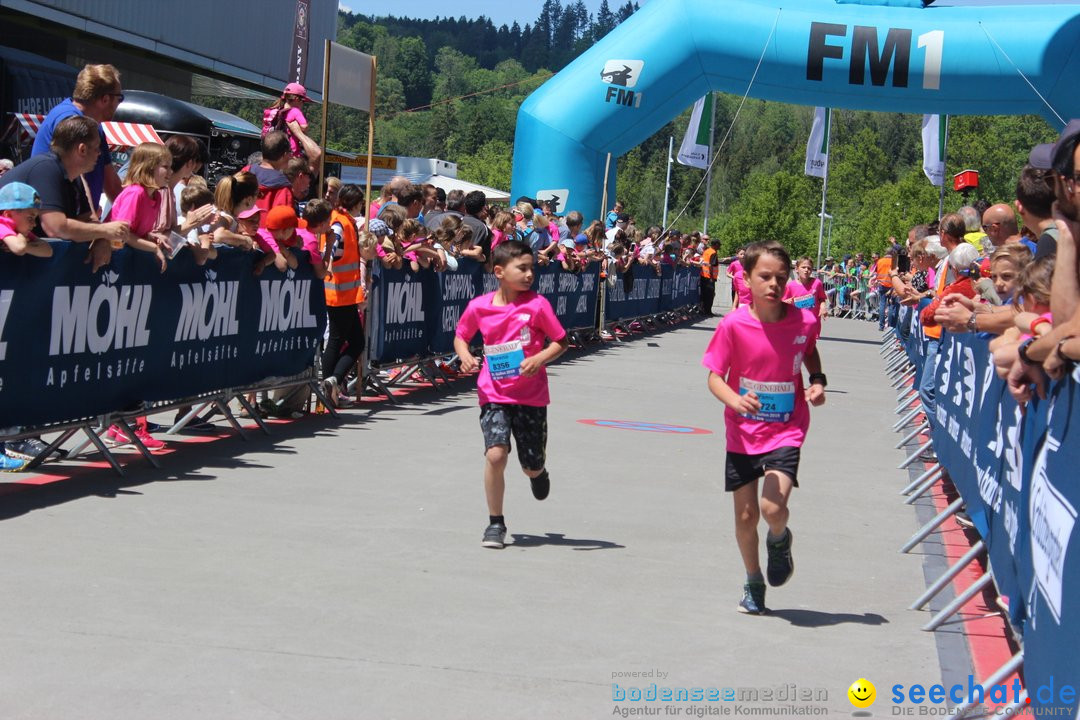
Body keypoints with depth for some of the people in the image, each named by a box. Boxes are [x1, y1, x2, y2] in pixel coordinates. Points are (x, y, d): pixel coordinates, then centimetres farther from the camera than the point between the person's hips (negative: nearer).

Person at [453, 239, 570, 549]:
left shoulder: (537, 304, -9)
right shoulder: (479, 307, -5)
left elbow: (561, 342, -4)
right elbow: (460, 337, 13)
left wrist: (539, 358, -21)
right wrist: (465, 356, -8)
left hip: (531, 396, 0)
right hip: (494, 394, 0)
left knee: (532, 465, 8)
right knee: (495, 454, -18)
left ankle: (538, 472, 49)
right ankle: (495, 523, -1)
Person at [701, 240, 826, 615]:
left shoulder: (804, 321, -10)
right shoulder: (734, 325, -14)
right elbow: (714, 376, -10)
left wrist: (818, 381, -3)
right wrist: (736, 400, -29)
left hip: (786, 431, -1)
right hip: (743, 433, 1)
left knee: (773, 507, -19)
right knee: (746, 515, 8)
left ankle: (780, 541, 18)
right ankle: (753, 582, 32)